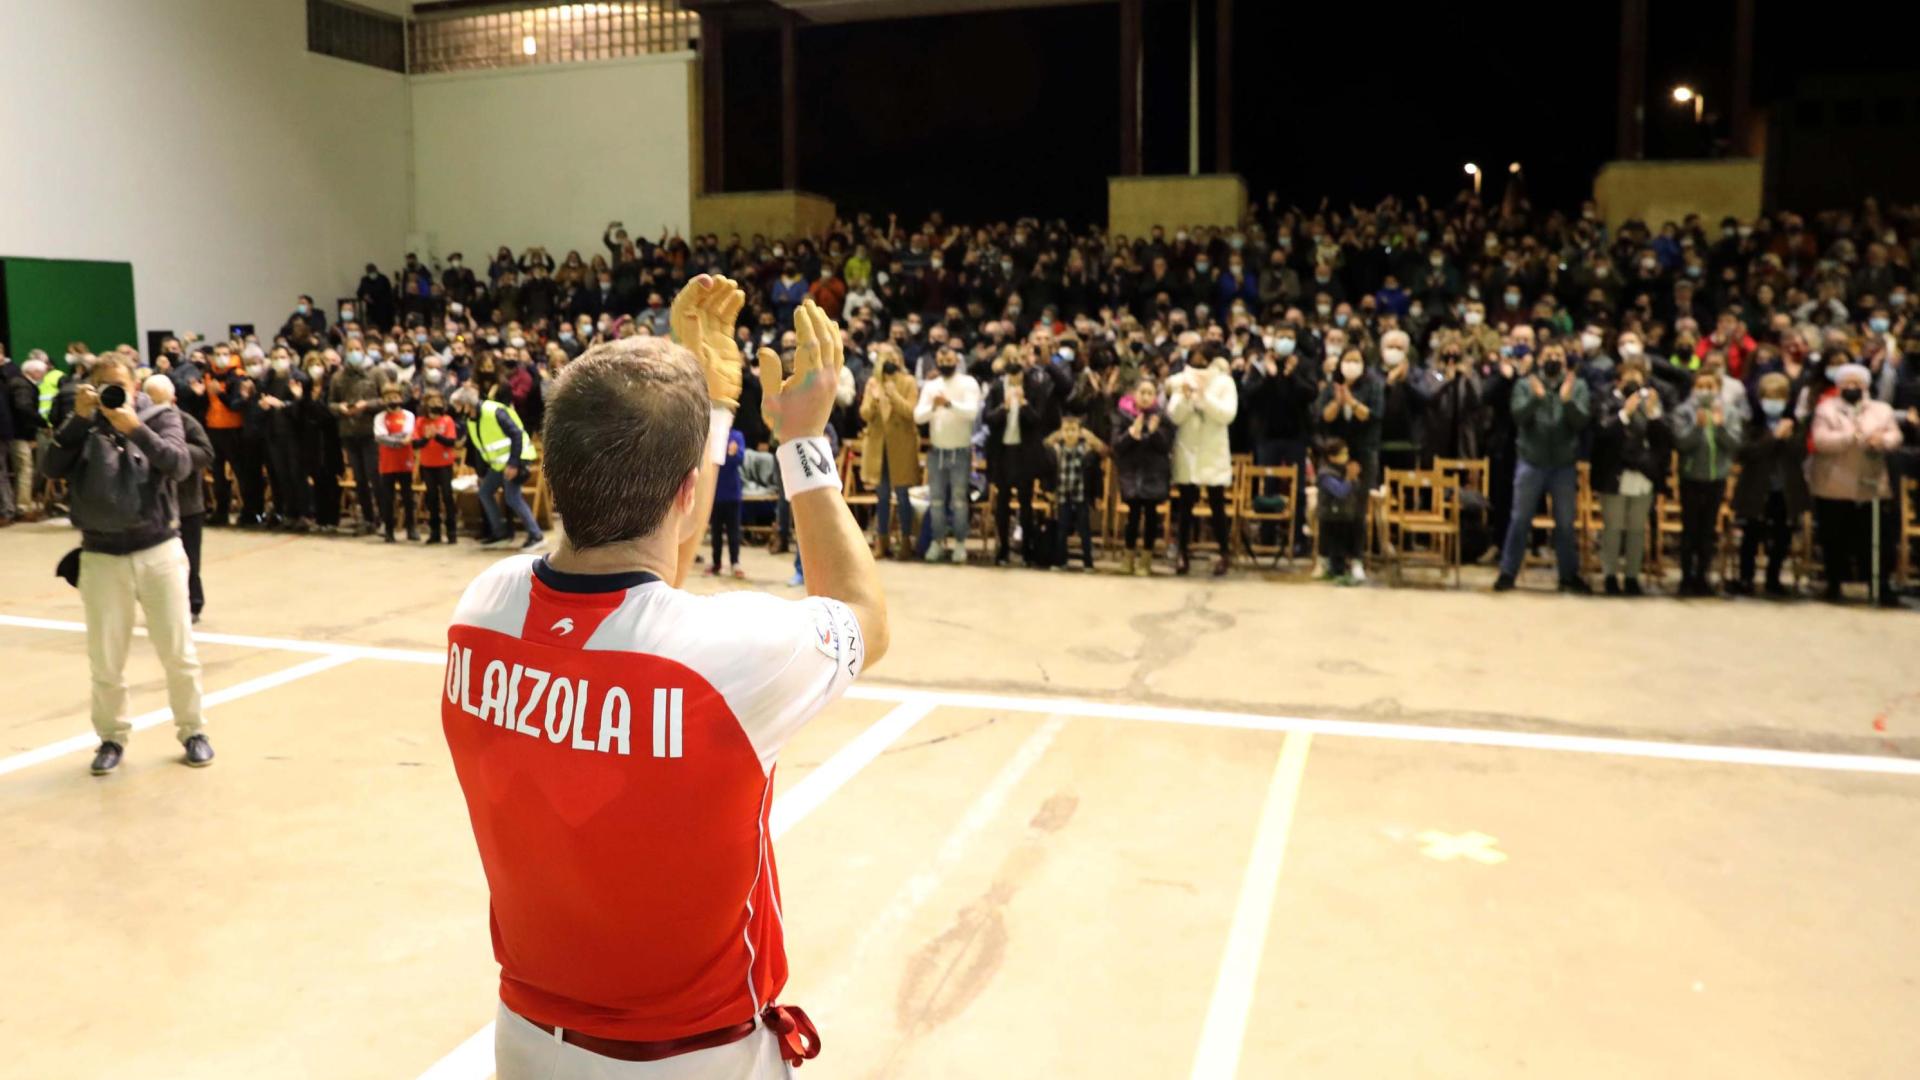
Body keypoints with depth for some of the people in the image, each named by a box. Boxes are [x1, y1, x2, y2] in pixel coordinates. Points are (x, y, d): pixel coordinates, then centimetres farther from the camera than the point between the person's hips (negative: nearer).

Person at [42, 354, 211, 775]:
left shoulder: (160, 417, 1)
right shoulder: (81, 425, 4)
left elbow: (180, 465, -15)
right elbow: (54, 469, -12)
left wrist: (135, 428, -24)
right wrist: (80, 418, -17)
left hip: (159, 550, -1)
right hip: (101, 557, 1)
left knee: (179, 652, 6)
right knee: (106, 660, 8)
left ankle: (192, 730, 22)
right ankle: (112, 737, 25)